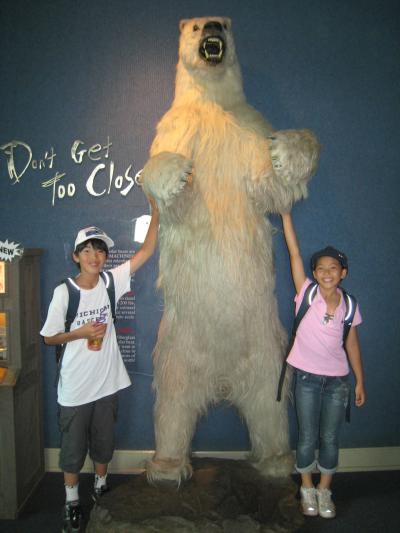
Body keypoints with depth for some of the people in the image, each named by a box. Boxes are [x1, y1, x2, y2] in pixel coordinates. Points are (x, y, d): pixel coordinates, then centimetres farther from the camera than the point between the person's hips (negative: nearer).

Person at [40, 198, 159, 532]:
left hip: (107, 384, 3)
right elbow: (49, 337, -3)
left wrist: (156, 212, -14)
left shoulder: (111, 282, -6)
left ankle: (101, 486, 44)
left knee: (104, 443, 20)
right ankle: (72, 499, 34)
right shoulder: (64, 292, -13)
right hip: (75, 388, -2)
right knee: (73, 447, 13)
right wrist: (80, 333, -18)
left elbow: (146, 252, -9)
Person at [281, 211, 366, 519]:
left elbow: (352, 344, 6)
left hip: (338, 380, 2)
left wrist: (360, 381, 8)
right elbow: (294, 253, -13)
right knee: (308, 438, 8)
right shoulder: (306, 294, -8)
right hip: (307, 377, -2)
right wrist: (285, 212, -15)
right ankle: (307, 488, 29)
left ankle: (324, 490, 29)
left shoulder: (349, 305, -1)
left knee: (330, 439, 11)